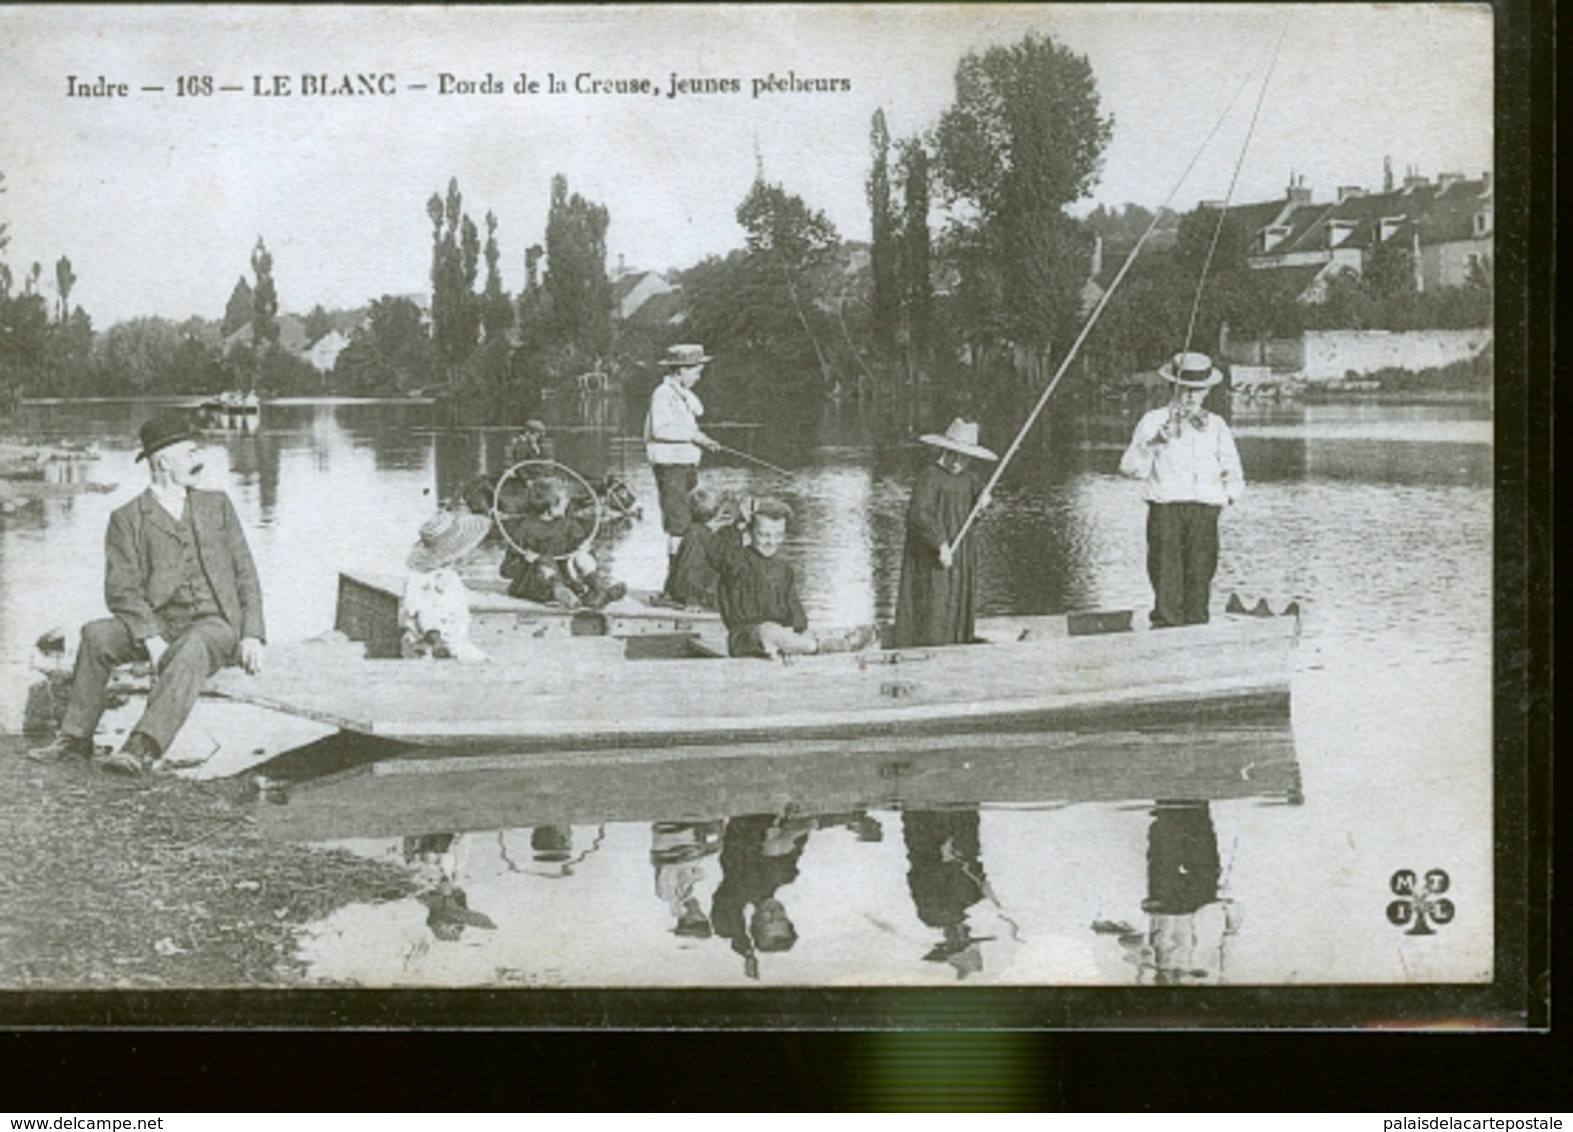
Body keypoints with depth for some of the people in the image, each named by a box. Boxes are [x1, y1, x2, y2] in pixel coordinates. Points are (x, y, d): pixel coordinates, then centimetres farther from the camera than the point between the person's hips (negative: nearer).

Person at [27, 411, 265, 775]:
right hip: (158, 621, 1)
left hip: (215, 624, -1)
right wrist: (151, 639, -20)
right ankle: (76, 738, -15)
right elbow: (121, 589, -3)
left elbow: (245, 575, 14)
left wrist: (252, 635, -2)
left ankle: (143, 748, -48)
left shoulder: (217, 506, 17)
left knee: (192, 648, -36)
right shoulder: (127, 519, 8)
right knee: (96, 635, -27)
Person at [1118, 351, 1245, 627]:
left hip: (1205, 511, 2)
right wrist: (1155, 442, -12)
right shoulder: (1153, 421, 12)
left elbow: (1234, 475, 19)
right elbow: (1131, 467, 2)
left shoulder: (1216, 426, 19)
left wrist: (1229, 493, -2)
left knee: (1200, 580, -3)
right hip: (1165, 507, -2)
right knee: (1166, 582, -10)